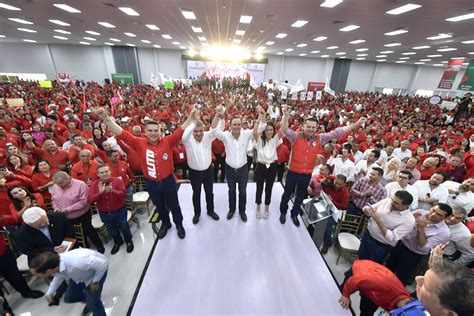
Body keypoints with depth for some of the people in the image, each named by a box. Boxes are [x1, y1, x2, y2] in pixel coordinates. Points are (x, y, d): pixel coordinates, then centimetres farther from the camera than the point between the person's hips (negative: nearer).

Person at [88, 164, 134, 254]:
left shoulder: (117, 180, -16)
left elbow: (123, 194, -23)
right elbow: (90, 200, -16)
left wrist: (112, 191, -40)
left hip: (120, 211, -3)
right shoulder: (94, 185, -9)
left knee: (124, 227, 15)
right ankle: (117, 242, 51)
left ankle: (129, 241, 42)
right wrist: (100, 192, -33)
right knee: (112, 230, 23)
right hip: (104, 213, 3)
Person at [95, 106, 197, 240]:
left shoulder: (167, 141, -12)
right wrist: (106, 118, -27)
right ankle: (165, 224, 52)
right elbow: (121, 134, -15)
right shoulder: (139, 143, -10)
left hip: (168, 181, -1)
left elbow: (181, 130, -17)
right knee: (159, 206, 25)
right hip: (151, 183, 2)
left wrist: (191, 116, -27)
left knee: (173, 205, 19)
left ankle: (179, 224, 44)